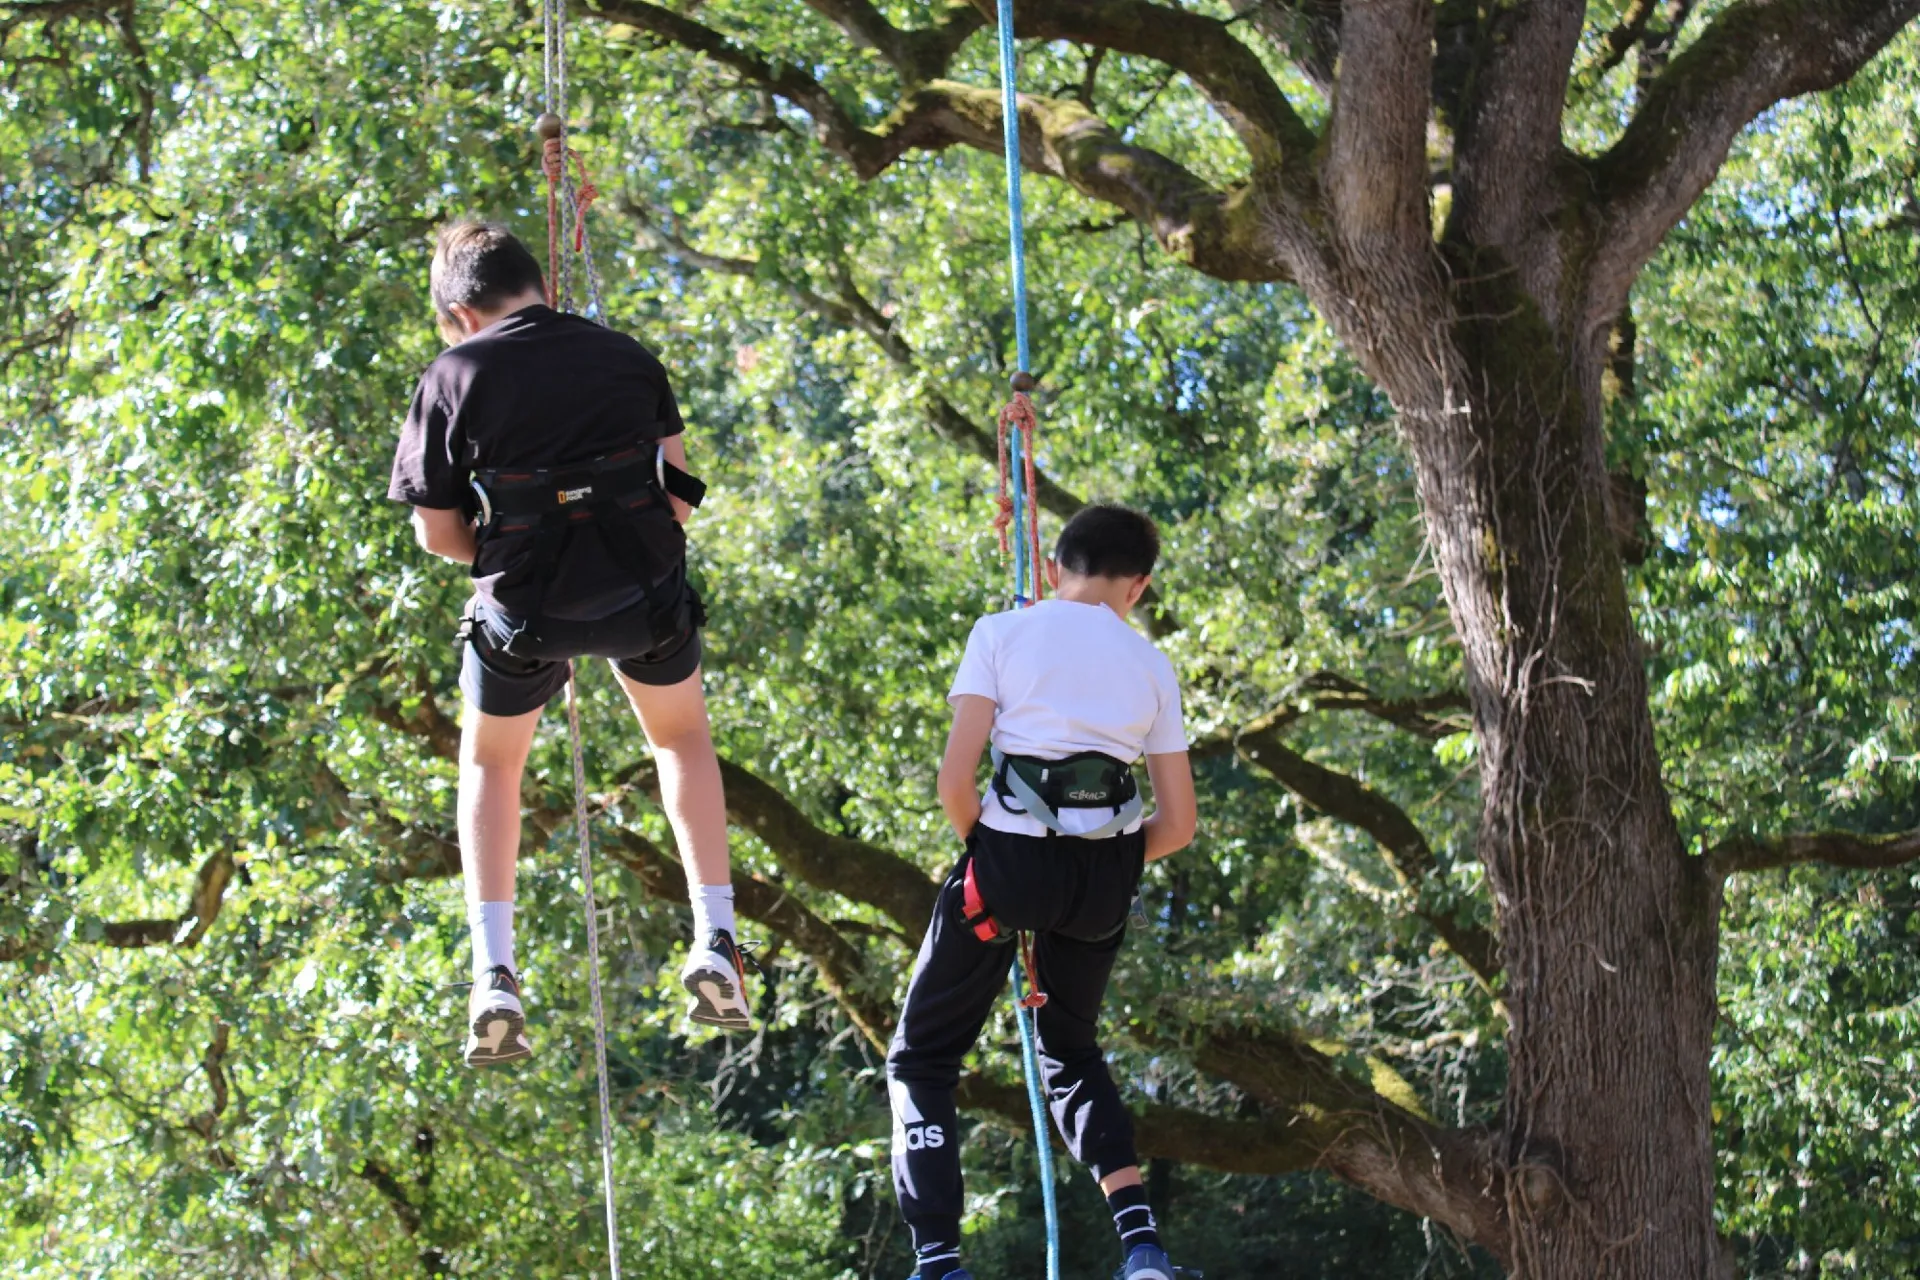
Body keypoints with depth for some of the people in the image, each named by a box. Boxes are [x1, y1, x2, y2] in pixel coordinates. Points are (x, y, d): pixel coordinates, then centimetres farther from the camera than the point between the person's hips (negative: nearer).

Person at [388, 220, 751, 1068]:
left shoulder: (454, 378, -5)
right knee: (682, 738, 30)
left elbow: (437, 533, -3)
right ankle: (714, 944, 18)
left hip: (523, 613, -2)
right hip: (645, 597, 2)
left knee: (490, 764, 25)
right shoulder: (627, 359, 3)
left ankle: (494, 977, 11)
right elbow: (679, 493, 3)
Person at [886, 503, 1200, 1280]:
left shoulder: (1002, 634, 2)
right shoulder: (1151, 666, 11)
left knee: (922, 1060, 10)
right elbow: (1177, 824, 9)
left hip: (1010, 858, -4)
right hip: (1104, 880, 4)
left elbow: (955, 780, -7)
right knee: (1071, 1051, 26)